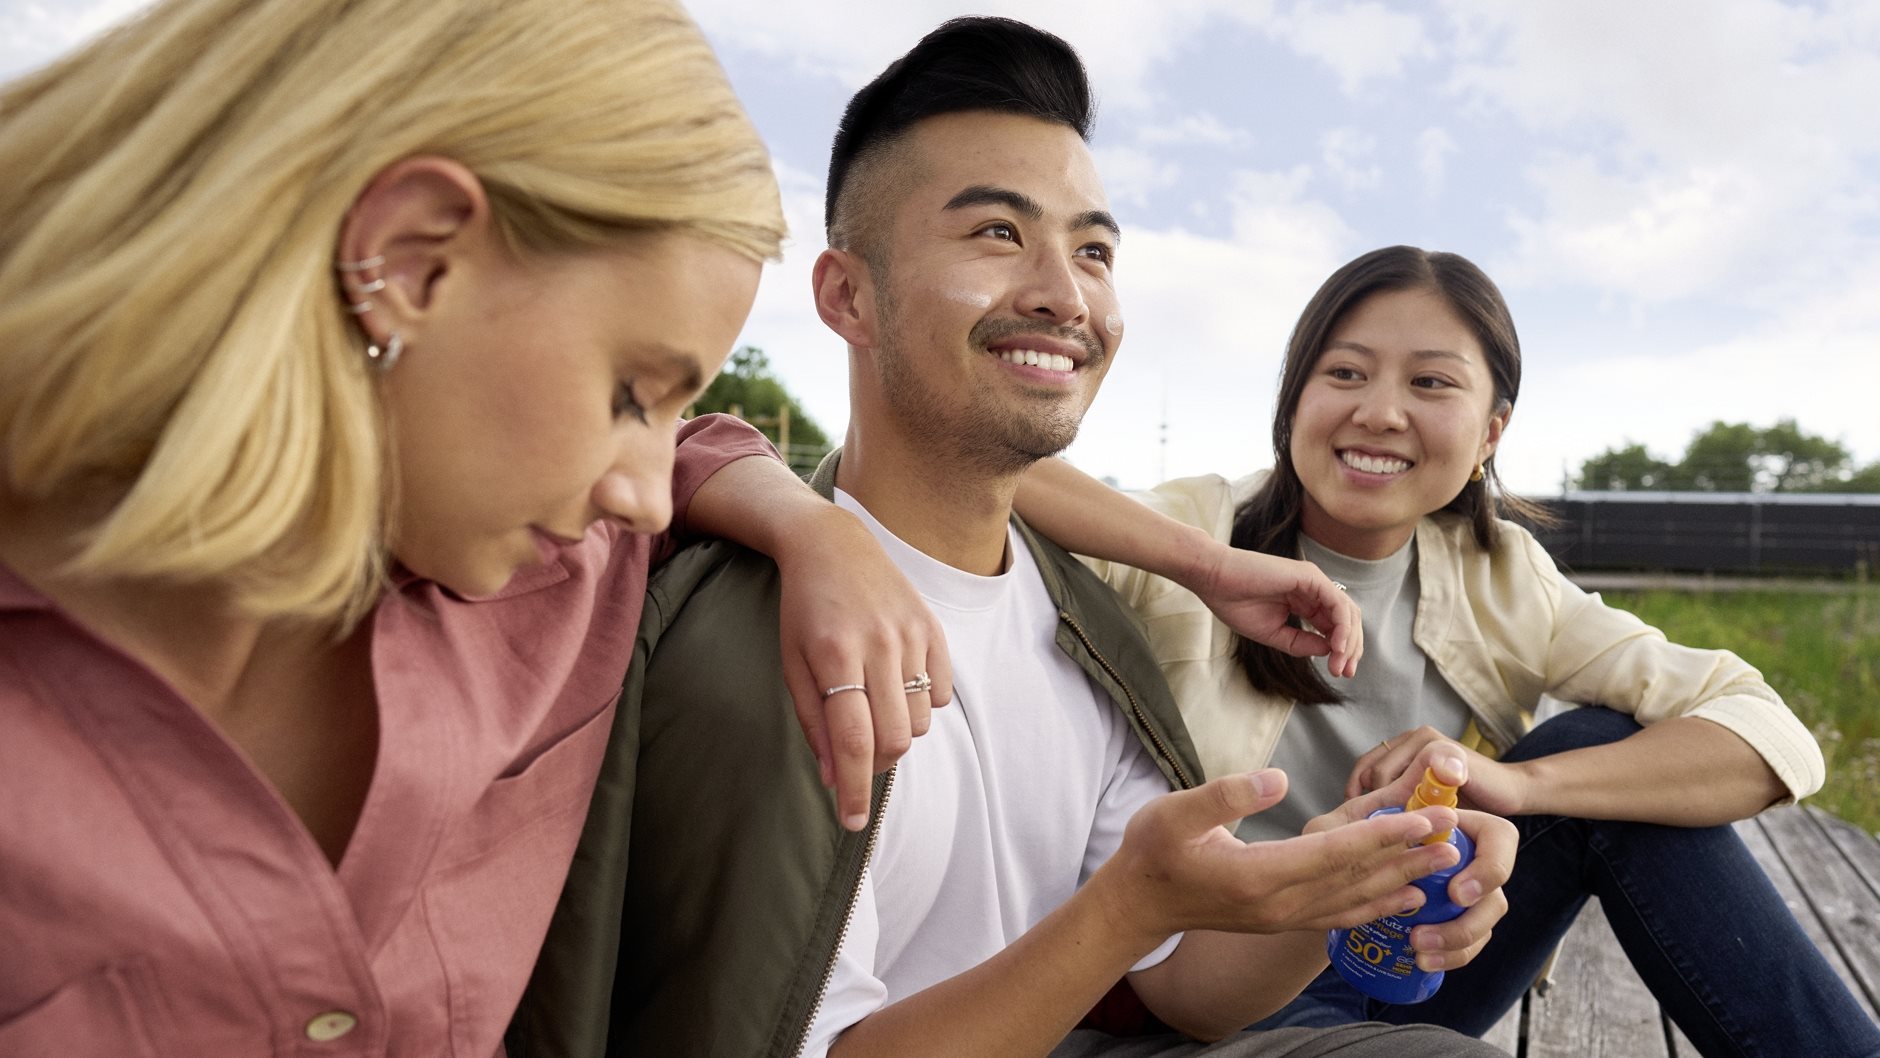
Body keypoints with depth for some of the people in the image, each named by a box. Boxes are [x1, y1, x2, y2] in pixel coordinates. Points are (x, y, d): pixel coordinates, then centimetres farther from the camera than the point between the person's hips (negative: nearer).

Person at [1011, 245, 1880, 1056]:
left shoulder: (1496, 579, -3)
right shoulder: (1197, 533, -15)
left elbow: (1772, 741, -11)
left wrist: (1513, 782, -27)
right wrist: (1205, 562, -40)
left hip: (1410, 975, 4)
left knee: (1604, 748, -13)